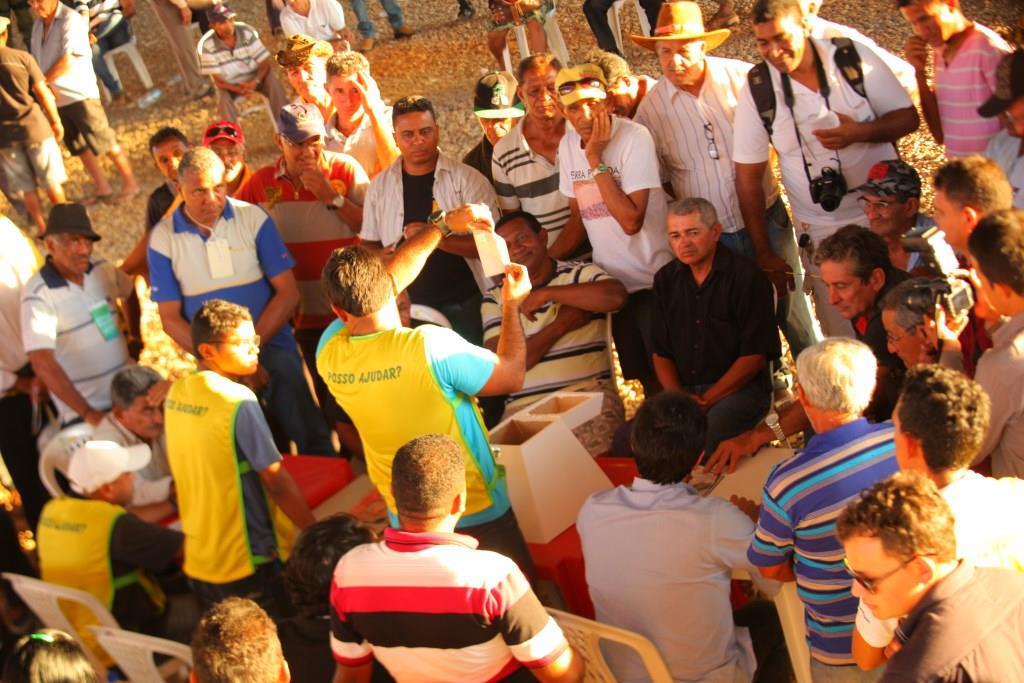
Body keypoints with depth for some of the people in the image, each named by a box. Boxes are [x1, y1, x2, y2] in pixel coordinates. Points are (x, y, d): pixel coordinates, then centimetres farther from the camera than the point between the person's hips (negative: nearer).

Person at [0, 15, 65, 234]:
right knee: (51, 181, 12)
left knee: (25, 187, 13)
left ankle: (43, 227, 20)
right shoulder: (21, 57, -8)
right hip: (33, 126, -2)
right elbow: (43, 93, -6)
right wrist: (56, 121, 5)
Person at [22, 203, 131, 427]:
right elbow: (42, 364, -21)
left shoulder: (103, 271, 1)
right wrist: (88, 413, -22)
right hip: (82, 414, -5)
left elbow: (130, 292, 24)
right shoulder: (38, 295, -15)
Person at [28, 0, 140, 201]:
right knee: (80, 147, 13)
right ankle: (102, 188, 23)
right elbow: (36, 60, 10)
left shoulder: (71, 20, -14)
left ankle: (130, 183, 8)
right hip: (56, 98, 8)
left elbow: (68, 59, -22)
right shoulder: (38, 25, 10)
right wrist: (47, 85, -7)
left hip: (80, 94, -8)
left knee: (106, 143, -4)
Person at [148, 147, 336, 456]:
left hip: (271, 346, -1)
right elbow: (170, 318, 1)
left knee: (310, 435, -17)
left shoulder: (253, 219, -3)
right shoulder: (163, 238, -1)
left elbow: (288, 293, -3)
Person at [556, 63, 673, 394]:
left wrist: (596, 160, -24)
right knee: (645, 377, 15)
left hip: (652, 278, -6)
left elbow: (631, 221, -26)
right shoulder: (568, 145, 1)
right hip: (610, 280, 6)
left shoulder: (635, 138, -18)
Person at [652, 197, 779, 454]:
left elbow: (756, 354, -9)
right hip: (683, 389, 5)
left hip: (738, 389, -5)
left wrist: (706, 401, -14)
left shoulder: (747, 278, -6)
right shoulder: (666, 279, 11)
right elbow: (661, 351, 13)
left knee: (699, 443, -36)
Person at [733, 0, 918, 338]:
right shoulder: (757, 88, -7)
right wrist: (763, 253, -2)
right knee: (844, 341, 2)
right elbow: (748, 175, -3)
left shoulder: (854, 58, -8)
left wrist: (860, 132, -23)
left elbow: (907, 117, -2)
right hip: (821, 233, 0)